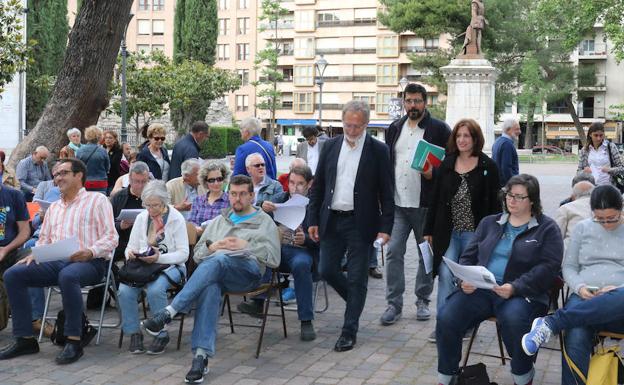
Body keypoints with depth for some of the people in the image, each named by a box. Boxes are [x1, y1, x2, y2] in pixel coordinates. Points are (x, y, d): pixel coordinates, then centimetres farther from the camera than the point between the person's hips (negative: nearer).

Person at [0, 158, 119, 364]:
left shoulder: (97, 200, 6)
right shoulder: (53, 207, 27)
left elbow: (111, 238, -4)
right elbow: (44, 239, 26)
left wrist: (90, 252, -22)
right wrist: (33, 255, 4)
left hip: (89, 262, -6)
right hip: (56, 261, 7)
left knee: (67, 276, -41)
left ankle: (74, 341, -31)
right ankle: (25, 339, -12)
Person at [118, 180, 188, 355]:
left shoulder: (177, 219, -3)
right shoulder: (141, 218, 11)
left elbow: (183, 254, -7)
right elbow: (131, 247, 14)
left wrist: (159, 258, -22)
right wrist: (130, 253, -11)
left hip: (169, 266, -4)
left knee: (155, 290, -36)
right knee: (124, 290, -27)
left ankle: (162, 334, -16)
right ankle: (134, 333, -10)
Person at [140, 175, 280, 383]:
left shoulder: (264, 222, 21)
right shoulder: (219, 221, 34)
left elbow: (273, 259, 7)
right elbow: (197, 254, 29)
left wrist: (246, 245, -4)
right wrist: (212, 246, 7)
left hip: (248, 268, -3)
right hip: (213, 272, 3)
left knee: (217, 261, -38)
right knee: (210, 288, -37)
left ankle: (168, 312, -46)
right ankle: (201, 355, -47)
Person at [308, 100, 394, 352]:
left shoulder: (378, 150, -4)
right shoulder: (330, 146, 6)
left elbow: (386, 192, -4)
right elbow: (317, 186, 9)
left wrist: (385, 227, -10)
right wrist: (313, 220, 4)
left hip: (361, 223, -4)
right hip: (331, 220, 4)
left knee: (357, 279, 1)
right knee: (327, 271, 7)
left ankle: (349, 332, 11)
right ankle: (356, 302, 34)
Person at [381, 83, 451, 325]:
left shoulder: (439, 129, -2)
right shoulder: (394, 129, 11)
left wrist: (434, 173, -20)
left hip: (425, 204, -3)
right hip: (397, 203, 3)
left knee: (427, 253, 9)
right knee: (393, 251, -4)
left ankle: (423, 300, 22)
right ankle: (394, 303, 2)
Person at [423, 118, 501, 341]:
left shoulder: (487, 166, -2)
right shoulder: (446, 165, 7)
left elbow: (494, 202, -2)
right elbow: (435, 199, 10)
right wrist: (429, 230, 7)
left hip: (475, 233, -2)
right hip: (448, 232, 2)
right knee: (445, 276, -5)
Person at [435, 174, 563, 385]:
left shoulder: (547, 228, 6)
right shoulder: (489, 223, 20)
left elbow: (548, 267, -7)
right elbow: (468, 257, 18)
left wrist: (515, 288, -21)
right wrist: (465, 280, -5)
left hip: (521, 294, -4)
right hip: (480, 290, 4)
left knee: (513, 319, -38)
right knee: (446, 317, -22)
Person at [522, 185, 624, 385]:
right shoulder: (583, 228, 15)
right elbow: (568, 267, 16)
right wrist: (580, 287, -6)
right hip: (584, 299, 1)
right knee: (575, 341, -35)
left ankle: (551, 323, -33)